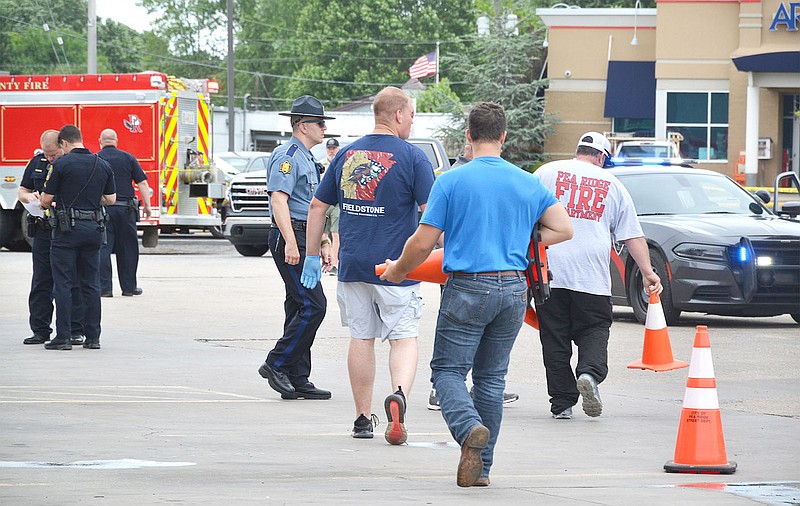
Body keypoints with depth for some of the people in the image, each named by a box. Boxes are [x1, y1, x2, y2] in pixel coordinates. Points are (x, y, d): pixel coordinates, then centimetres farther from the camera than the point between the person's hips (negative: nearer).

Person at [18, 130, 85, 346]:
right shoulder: (36, 163, 9)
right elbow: (21, 192, 16)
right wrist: (29, 196, -8)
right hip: (44, 229, 5)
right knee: (41, 282, 7)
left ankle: (75, 331, 3)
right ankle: (40, 330, 12)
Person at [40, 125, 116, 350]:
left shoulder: (61, 164, -8)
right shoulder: (102, 165, 7)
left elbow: (47, 199, -5)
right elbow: (111, 199, 13)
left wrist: (43, 204, 18)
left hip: (68, 228, -5)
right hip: (94, 229, 5)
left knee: (63, 284, -1)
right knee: (91, 284, 11)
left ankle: (63, 337, -4)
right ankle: (93, 337, 9)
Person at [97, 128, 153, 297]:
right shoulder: (128, 158, 5)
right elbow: (142, 183, 1)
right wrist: (147, 205, 5)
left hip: (102, 208, -1)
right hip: (125, 210, 1)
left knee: (102, 248, 0)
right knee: (127, 248, 10)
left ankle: (104, 287, -7)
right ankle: (129, 286, 16)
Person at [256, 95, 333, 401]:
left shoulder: (307, 160, 21)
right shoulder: (287, 156, -11)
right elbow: (279, 200, -21)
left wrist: (323, 243, 26)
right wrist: (290, 243, -28)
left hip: (304, 241, 10)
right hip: (289, 238, -10)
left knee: (300, 308, 9)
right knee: (313, 306, -14)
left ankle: (297, 381, 10)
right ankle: (276, 365, -9)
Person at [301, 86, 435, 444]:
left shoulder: (347, 155, 9)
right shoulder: (412, 157, -7)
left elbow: (317, 206, 12)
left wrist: (313, 255, 20)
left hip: (353, 264, 4)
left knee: (361, 338, 12)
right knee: (404, 338, 2)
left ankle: (363, 418, 16)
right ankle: (399, 394, -25)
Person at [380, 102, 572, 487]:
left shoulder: (450, 182, -5)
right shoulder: (528, 184, 5)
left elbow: (423, 243, -4)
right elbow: (563, 229, 7)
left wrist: (397, 270, 14)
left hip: (467, 289, -4)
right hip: (513, 287, 4)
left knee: (448, 368, 5)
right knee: (491, 376, 13)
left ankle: (469, 427, -25)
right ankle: (481, 466, 14)